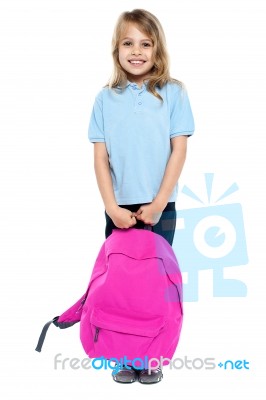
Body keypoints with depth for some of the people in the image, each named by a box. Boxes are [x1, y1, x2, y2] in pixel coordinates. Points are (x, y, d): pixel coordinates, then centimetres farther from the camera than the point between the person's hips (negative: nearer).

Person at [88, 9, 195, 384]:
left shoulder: (173, 93, -2)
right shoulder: (105, 98, 3)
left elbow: (179, 150, -5)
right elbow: (101, 157, 0)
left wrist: (158, 203, -11)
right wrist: (112, 207, -8)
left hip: (159, 207, -1)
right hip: (119, 209, 2)